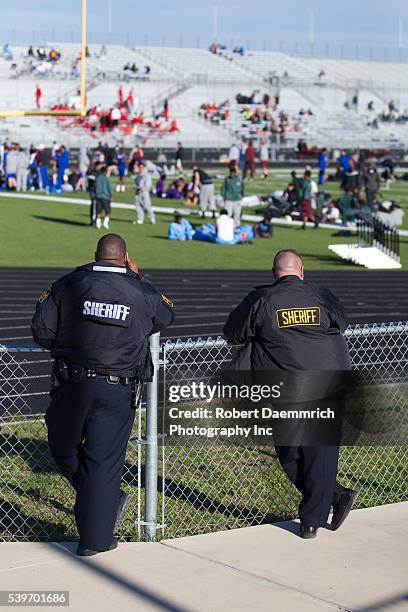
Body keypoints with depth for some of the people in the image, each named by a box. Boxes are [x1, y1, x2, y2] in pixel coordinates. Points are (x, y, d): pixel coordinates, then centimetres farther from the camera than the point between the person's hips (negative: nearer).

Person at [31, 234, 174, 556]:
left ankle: (110, 499, 12)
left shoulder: (68, 285, 2)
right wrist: (137, 278, 27)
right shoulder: (143, 292, 3)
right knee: (104, 460, 4)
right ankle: (95, 539, 7)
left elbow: (42, 332, 0)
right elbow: (166, 317, 24)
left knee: (64, 449, 20)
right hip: (119, 392, 0)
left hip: (72, 385, 0)